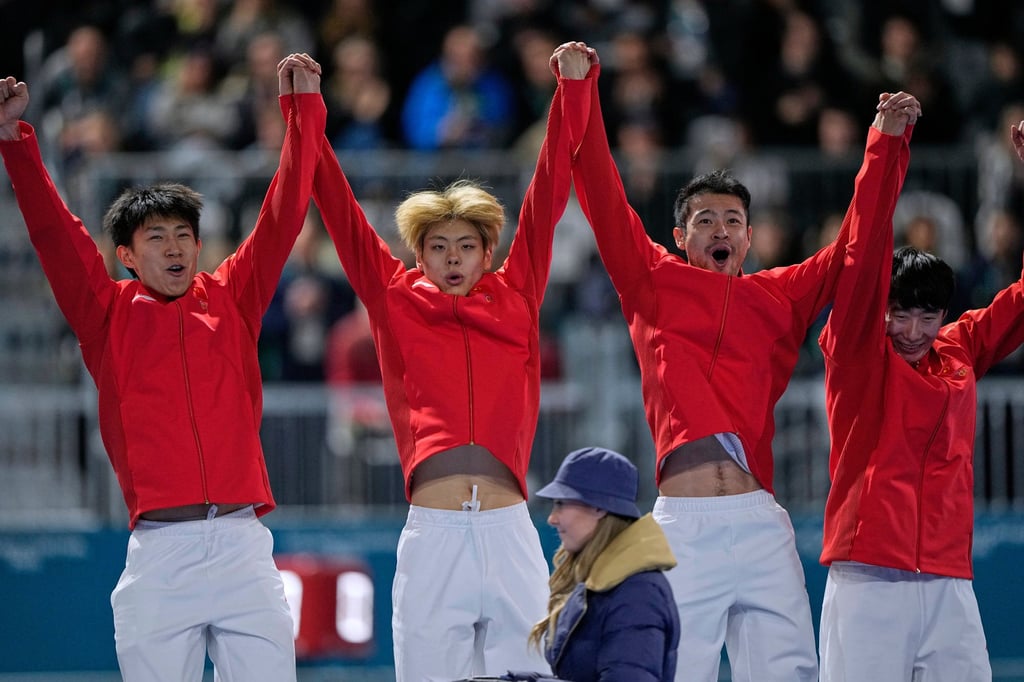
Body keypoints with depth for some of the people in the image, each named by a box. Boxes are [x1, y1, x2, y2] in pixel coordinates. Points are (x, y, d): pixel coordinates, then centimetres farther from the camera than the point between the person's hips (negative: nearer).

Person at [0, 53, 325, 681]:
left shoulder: (231, 300, 14)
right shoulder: (109, 314, 11)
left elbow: (281, 217, 14)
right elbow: (56, 234, 7)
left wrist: (303, 108, 13)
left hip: (244, 544, 1)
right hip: (158, 553, -1)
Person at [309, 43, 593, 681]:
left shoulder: (516, 298, 12)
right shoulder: (395, 298, 11)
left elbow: (548, 195, 11)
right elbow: (340, 209, 11)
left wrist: (573, 89, 9)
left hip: (511, 532, 1)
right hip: (431, 533, 0)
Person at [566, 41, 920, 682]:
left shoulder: (783, 297, 17)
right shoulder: (653, 284, 13)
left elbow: (858, 239, 19)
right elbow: (603, 197, 9)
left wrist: (887, 141, 13)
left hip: (762, 525, 2)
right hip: (680, 522, -2)